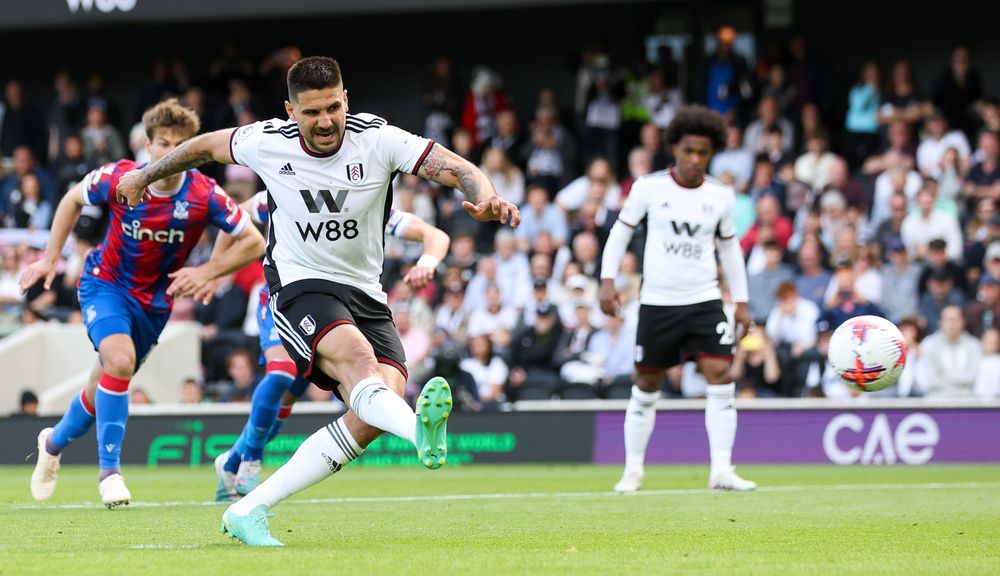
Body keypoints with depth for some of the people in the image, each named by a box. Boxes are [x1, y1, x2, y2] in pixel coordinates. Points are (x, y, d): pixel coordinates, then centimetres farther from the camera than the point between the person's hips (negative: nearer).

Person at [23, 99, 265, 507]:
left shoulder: (205, 195, -21)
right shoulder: (117, 179, -21)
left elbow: (253, 243, -12)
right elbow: (73, 199, 1)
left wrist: (207, 272, -23)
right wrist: (50, 258, 0)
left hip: (155, 300, 2)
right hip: (105, 285, -2)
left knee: (104, 385, 13)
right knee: (119, 360, -30)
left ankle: (54, 443, 45)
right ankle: (110, 470, -18)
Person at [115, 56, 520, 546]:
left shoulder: (377, 139, -9)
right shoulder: (268, 142, -6)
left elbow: (461, 170, -17)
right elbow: (207, 146, 15)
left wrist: (485, 199, -40)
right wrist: (145, 177, 30)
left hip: (365, 294, 3)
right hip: (301, 286, -3)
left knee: (372, 416, -19)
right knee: (357, 357, -34)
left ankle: (249, 510, -13)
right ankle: (421, 432, -68)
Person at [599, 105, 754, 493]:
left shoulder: (721, 195, 3)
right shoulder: (649, 188, -4)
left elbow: (730, 247, 14)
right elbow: (621, 231, 6)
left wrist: (741, 301, 12)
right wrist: (608, 280, -4)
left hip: (704, 301, 1)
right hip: (657, 302, -1)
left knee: (721, 378, -13)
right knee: (647, 385, 5)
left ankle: (721, 471, -13)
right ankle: (633, 470, 19)